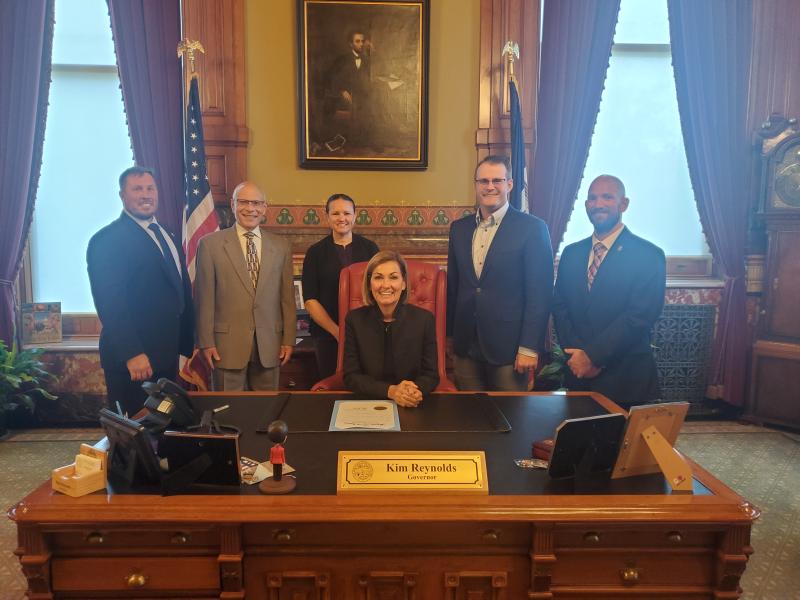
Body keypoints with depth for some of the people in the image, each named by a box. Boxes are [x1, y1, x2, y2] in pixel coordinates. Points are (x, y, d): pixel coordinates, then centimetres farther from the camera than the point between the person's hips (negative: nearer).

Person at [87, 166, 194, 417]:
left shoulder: (166, 236, 14)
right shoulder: (107, 240, -12)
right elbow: (110, 303, -19)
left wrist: (188, 345, 14)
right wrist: (132, 354, -24)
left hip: (168, 355, 8)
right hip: (133, 360, -8)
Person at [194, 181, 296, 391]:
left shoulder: (281, 247, 7)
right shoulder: (211, 244, 0)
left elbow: (287, 298, 8)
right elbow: (204, 298, -1)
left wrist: (288, 340, 5)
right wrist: (206, 342, -3)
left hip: (269, 345, 2)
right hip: (227, 343, -2)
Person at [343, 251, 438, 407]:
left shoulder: (424, 319, -2)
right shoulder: (355, 319, -2)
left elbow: (431, 374, 2)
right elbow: (351, 376, -1)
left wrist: (415, 391, -20)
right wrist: (390, 390, -16)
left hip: (411, 407, 0)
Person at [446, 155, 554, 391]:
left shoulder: (532, 228, -6)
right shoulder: (459, 228, 9)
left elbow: (539, 294, -9)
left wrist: (529, 348, -12)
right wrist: (449, 335, 13)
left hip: (508, 347, -4)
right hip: (465, 347, 4)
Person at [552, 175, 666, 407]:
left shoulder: (649, 255, -7)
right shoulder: (571, 253, 9)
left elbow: (640, 316, -15)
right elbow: (560, 308, 5)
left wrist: (592, 355, -16)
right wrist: (577, 353, -9)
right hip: (577, 374, 4)